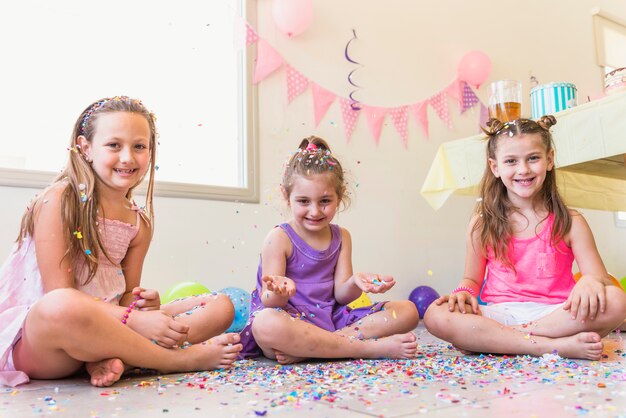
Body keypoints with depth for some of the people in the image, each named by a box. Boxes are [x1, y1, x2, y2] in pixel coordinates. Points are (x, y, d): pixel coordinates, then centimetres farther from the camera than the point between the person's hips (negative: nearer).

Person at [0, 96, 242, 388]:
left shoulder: (140, 223, 7)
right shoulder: (59, 200, -10)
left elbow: (124, 297, 8)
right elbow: (60, 297, -16)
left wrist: (143, 305, -16)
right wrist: (135, 319, -24)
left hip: (102, 330, 6)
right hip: (34, 337, -6)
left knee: (221, 307, -4)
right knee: (63, 307, -43)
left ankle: (115, 357, -26)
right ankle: (176, 360, -21)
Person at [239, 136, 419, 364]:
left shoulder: (341, 237, 10)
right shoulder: (279, 238, -4)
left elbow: (340, 295, 3)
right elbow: (270, 302, -8)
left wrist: (355, 282, -20)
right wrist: (280, 292, -33)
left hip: (332, 319, 5)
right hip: (291, 321, -5)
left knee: (407, 311, -8)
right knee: (266, 323, -40)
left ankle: (304, 350, -23)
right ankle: (371, 348, -28)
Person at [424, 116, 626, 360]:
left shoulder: (570, 223, 5)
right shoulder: (483, 224, 6)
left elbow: (599, 276, 1)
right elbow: (473, 278, 13)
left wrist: (591, 281, -23)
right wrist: (464, 292, -11)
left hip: (555, 313, 1)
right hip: (498, 314, 0)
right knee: (435, 316, -27)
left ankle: (487, 340, -23)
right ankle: (556, 345, -26)